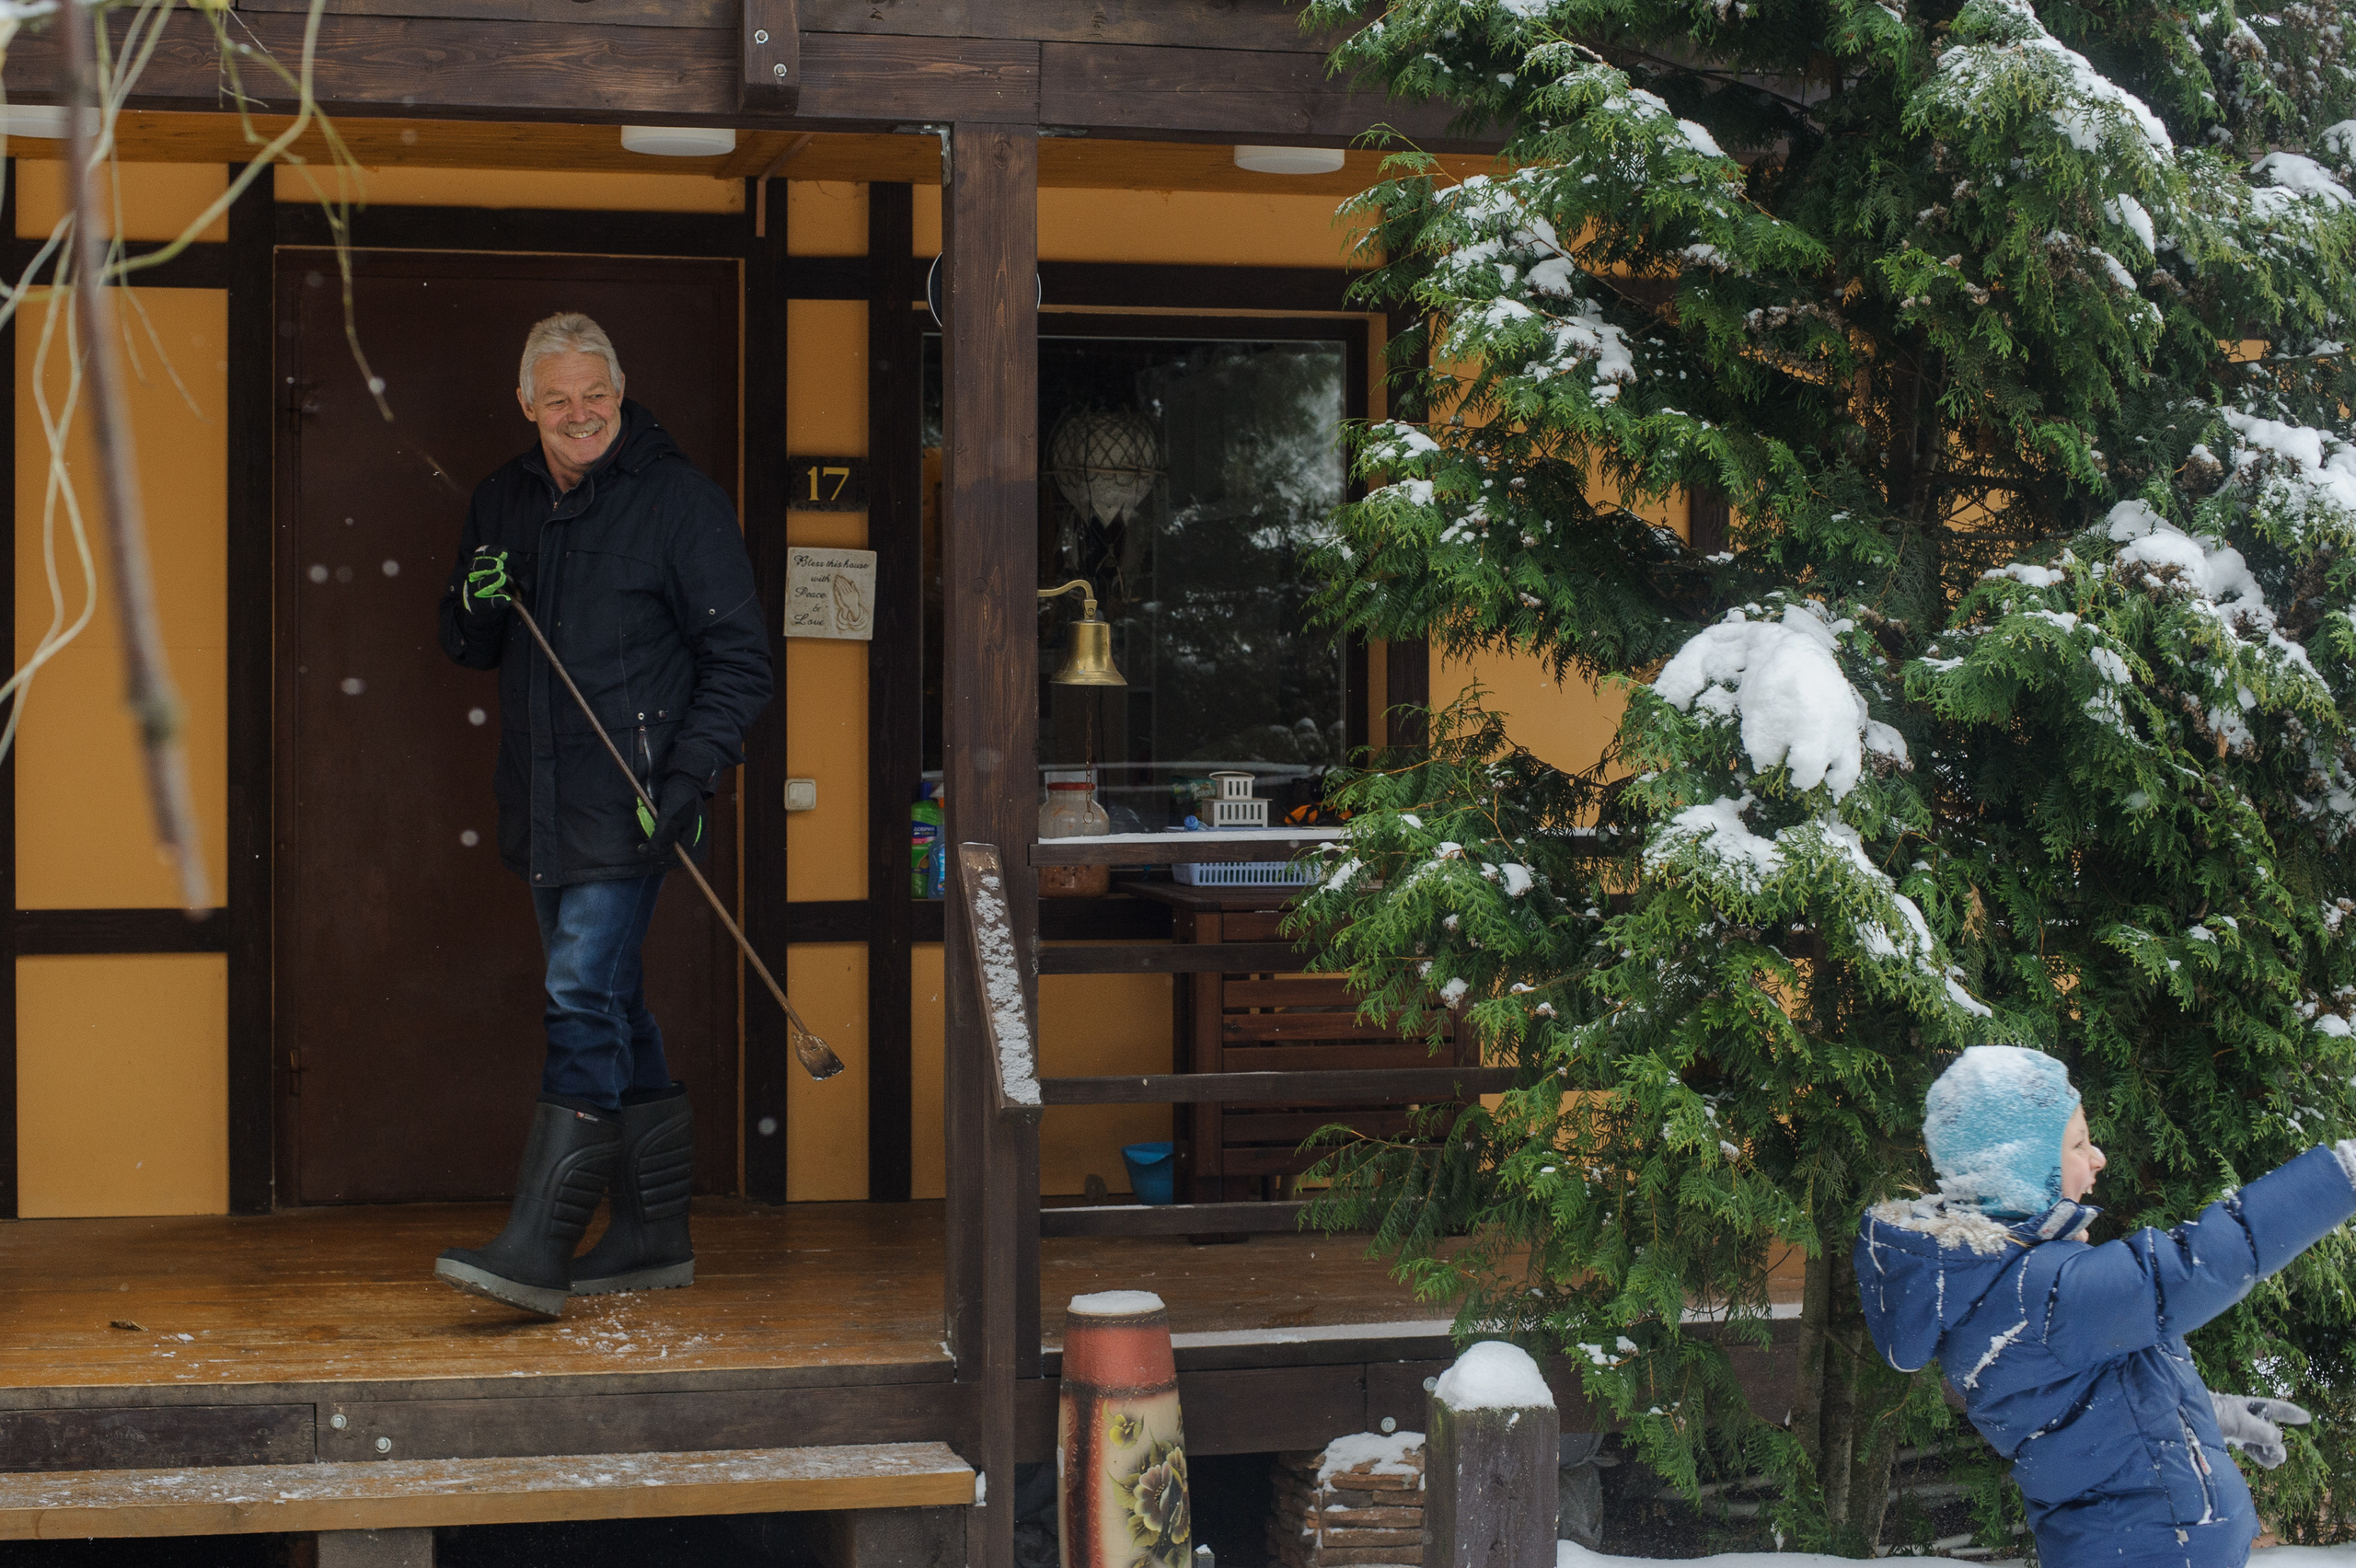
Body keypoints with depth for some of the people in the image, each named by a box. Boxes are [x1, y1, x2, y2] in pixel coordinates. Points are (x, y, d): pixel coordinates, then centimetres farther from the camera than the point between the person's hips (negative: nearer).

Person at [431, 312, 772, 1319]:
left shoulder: (679, 499, -6)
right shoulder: (503, 502, 12)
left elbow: (739, 659, -6)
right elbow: (467, 649, 20)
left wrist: (690, 779, -17)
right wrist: (476, 610, -5)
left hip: (626, 804, -7)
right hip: (541, 804, 7)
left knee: (585, 1003, -14)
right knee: (614, 1015, 12)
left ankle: (538, 1246, -17)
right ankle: (655, 1235, 21)